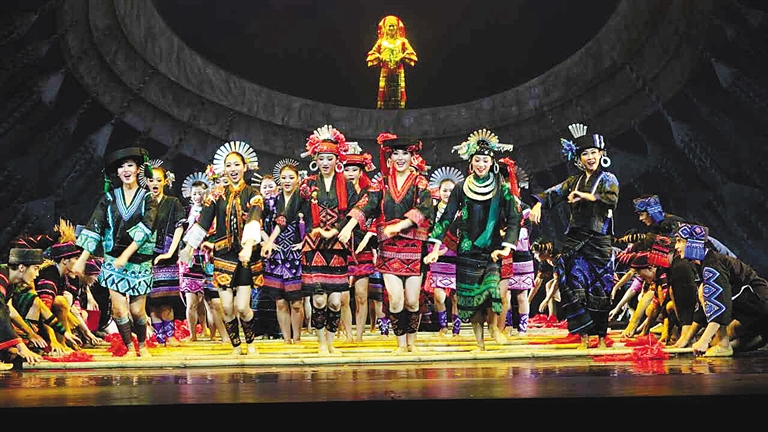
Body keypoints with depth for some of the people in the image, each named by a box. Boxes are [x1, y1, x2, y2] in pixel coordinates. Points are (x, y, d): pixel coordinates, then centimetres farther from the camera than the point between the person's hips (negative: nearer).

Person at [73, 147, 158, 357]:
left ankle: (142, 346, 25)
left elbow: (144, 229, -13)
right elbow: (94, 228, 0)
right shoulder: (109, 198, 6)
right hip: (113, 260, 1)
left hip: (140, 261, -1)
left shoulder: (148, 199, 0)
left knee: (137, 310, 2)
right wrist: (82, 259, -8)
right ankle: (129, 349, 10)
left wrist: (126, 255, -24)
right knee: (119, 309, -6)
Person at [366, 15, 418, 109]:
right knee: (384, 92, -4)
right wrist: (380, 58, -8)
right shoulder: (381, 42, 8)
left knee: (398, 92, -3)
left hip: (398, 71, 0)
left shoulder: (402, 42, 6)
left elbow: (410, 53, 4)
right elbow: (373, 54, 10)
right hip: (385, 71, 0)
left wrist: (402, 57, -12)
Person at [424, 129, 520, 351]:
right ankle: (478, 339, 14)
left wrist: (506, 247, -14)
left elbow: (514, 220, -1)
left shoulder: (502, 189, 1)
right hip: (468, 250, 1)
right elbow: (446, 218, 5)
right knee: (469, 294, 1)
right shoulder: (461, 188, 4)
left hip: (493, 249, -1)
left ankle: (493, 326, 12)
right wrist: (436, 248, -2)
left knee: (493, 288, -16)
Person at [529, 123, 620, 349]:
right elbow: (554, 193, 4)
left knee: (600, 290, -1)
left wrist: (584, 195, -17)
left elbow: (612, 199, -13)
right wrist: (539, 204, -15)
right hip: (575, 240, 3)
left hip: (599, 241, -3)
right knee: (574, 287, -7)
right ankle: (584, 337, -3)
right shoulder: (574, 181, 17)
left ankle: (601, 337, 10)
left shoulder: (608, 179, 6)